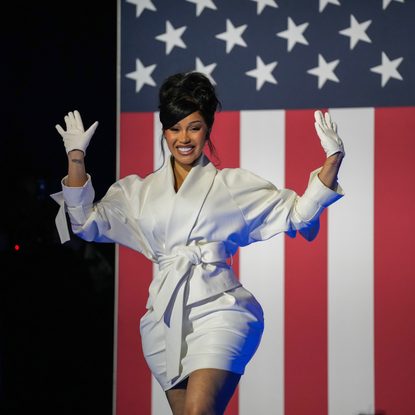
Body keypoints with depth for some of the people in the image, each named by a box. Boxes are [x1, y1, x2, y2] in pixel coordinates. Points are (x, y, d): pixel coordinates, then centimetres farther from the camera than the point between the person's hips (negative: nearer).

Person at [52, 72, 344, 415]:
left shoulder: (234, 185, 10)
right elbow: (88, 223, 13)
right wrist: (76, 157, 8)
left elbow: (297, 213, 8)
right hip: (165, 319, 4)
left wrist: (333, 160, -2)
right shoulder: (139, 191, 17)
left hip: (217, 310, -3)